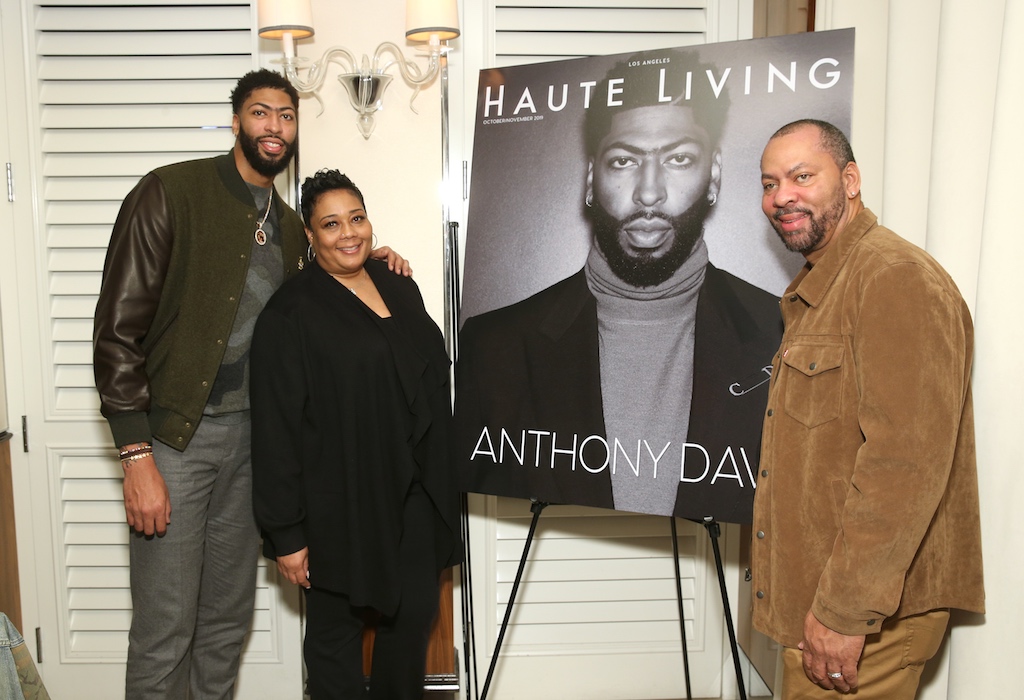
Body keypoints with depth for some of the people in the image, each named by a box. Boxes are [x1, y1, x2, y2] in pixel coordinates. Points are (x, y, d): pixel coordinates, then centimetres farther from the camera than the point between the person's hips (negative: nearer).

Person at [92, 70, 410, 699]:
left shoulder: (290, 227, 12)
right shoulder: (171, 193, -9)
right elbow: (119, 327, -13)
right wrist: (137, 456, -18)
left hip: (249, 435, 6)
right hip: (174, 434, -5)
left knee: (229, 620, 16)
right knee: (165, 632, 1)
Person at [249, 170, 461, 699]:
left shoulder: (400, 290, 9)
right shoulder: (291, 313, -10)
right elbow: (276, 431, -12)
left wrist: (438, 486, 15)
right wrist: (286, 534, -13)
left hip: (413, 494, 6)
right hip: (339, 504, -5)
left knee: (415, 615, 14)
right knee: (337, 628, 10)